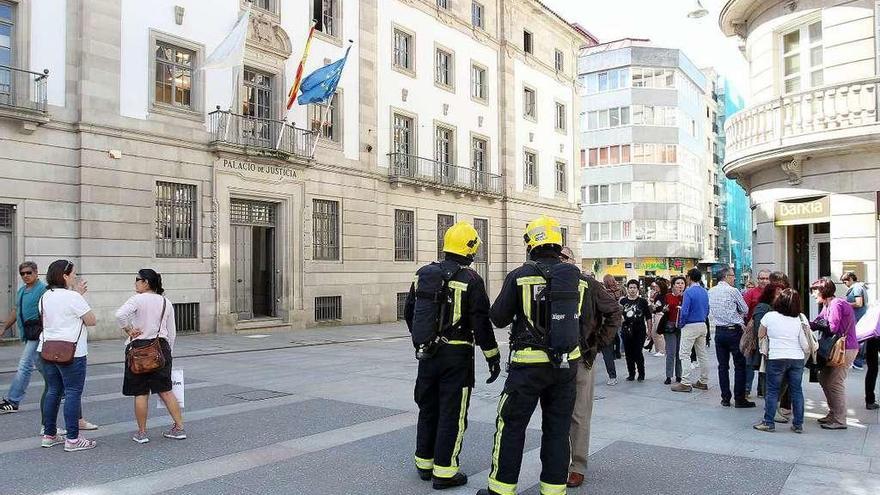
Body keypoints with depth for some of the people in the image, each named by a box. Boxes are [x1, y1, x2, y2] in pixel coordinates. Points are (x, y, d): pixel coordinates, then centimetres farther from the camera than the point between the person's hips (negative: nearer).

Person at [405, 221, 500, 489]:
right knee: (452, 414, 4)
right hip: (457, 356, -5)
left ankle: (424, 463, 30)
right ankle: (444, 471, 10)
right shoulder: (470, 279, -13)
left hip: (427, 353, 6)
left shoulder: (424, 273, 4)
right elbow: (481, 322, -14)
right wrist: (493, 356, -5)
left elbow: (409, 313, 13)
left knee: (428, 408, 18)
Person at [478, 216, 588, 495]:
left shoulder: (520, 276, -9)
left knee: (511, 425, 8)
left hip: (529, 363, -4)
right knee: (558, 427, 13)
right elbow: (585, 323, 9)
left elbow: (498, 318, -3)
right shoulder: (576, 278, 2)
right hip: (568, 363, 4)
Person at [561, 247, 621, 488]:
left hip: (581, 359, -3)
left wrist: (599, 342, -3)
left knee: (579, 416, 4)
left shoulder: (588, 285, -5)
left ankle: (578, 467, 14)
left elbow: (613, 312, -1)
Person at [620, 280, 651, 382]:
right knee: (628, 353, 5)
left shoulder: (642, 301, 1)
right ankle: (631, 374, 18)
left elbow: (648, 316, 5)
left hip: (640, 330, -2)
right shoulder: (623, 301, 6)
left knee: (638, 352, -6)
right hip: (626, 330, 3)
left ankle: (641, 374, 11)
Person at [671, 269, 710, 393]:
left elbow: (684, 311, -20)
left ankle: (685, 383, -7)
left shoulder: (689, 292, -16)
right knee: (702, 354, 12)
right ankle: (703, 382, 19)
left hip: (690, 326, -8)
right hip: (702, 325, 8)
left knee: (684, 354, -5)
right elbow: (707, 309, 15)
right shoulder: (705, 292, 8)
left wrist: (681, 323, -5)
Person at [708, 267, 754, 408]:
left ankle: (725, 399, 12)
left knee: (723, 365, 9)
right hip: (734, 331, -5)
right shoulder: (733, 291, -10)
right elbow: (745, 310, 1)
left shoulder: (711, 292, 6)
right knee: (740, 365, 2)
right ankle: (739, 399, 2)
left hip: (719, 331, 6)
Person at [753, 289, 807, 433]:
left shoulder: (770, 316, -7)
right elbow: (805, 343, -2)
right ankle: (798, 424, 16)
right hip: (797, 359, 3)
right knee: (797, 391, 10)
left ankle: (769, 422, 9)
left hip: (776, 358, -3)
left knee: (772, 391, 5)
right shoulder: (801, 318, 0)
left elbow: (760, 335, 5)